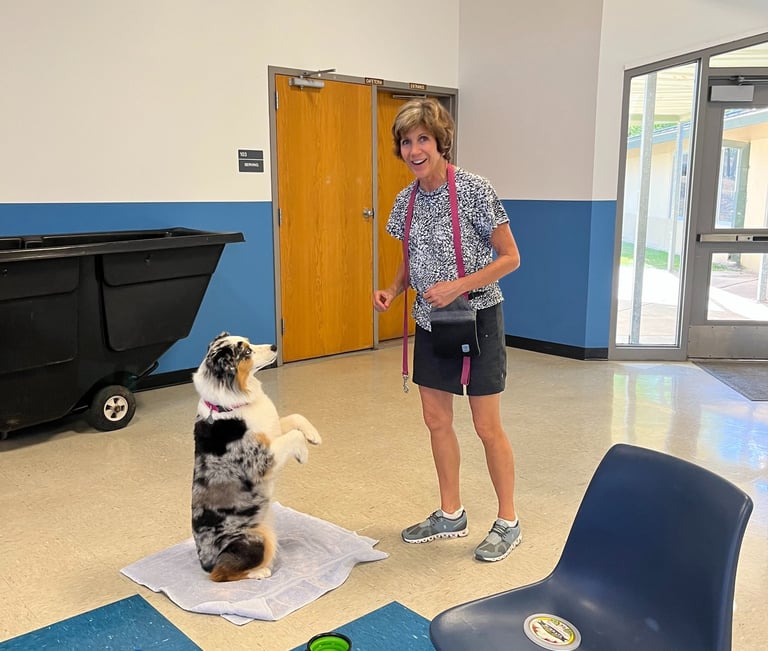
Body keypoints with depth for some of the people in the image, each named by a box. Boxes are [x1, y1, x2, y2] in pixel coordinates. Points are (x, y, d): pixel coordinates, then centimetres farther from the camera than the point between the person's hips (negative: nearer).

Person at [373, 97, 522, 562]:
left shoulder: (474, 190, -15)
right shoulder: (407, 199, 4)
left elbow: (510, 258, -13)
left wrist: (457, 286, -23)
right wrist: (393, 290, -3)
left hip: (476, 319, -6)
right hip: (431, 321, 7)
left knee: (488, 426, 1)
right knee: (437, 420, 12)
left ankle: (509, 522, 20)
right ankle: (451, 515, 29)